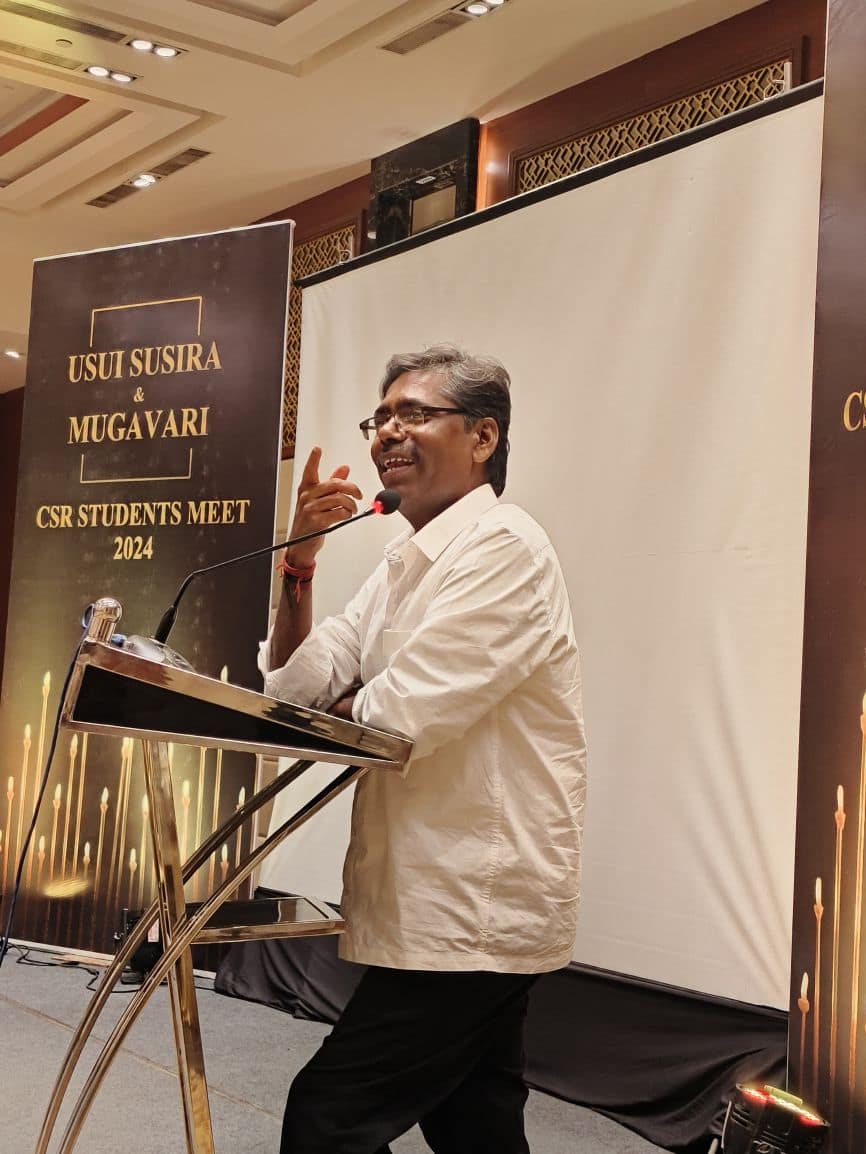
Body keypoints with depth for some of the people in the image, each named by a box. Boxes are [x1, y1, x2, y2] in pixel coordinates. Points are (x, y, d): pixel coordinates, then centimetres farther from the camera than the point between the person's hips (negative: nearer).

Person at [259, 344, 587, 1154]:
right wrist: (299, 560, -6)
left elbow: (402, 716, -22)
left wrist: (331, 706, -2)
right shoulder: (408, 560, 14)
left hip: (473, 911, -9)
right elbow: (299, 685, 8)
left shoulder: (503, 548, -15)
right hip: (455, 902, 9)